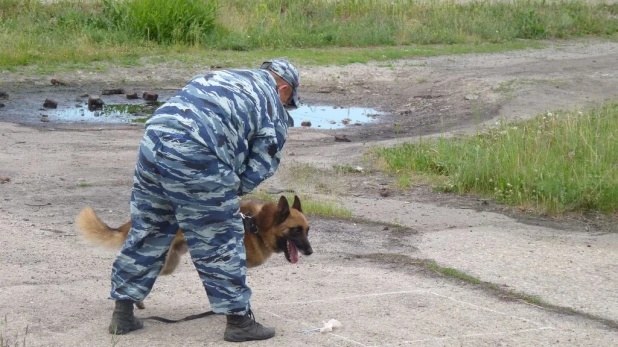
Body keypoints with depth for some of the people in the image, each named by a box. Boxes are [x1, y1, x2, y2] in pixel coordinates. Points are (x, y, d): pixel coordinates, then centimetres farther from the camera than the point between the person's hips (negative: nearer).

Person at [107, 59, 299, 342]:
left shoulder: (220, 76, 31)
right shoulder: (273, 108, 13)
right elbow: (260, 168, 8)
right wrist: (229, 191, 24)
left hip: (154, 137, 7)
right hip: (195, 157, -6)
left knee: (146, 232, 18)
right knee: (220, 242, 6)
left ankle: (122, 313, 25)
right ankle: (238, 320, 13)